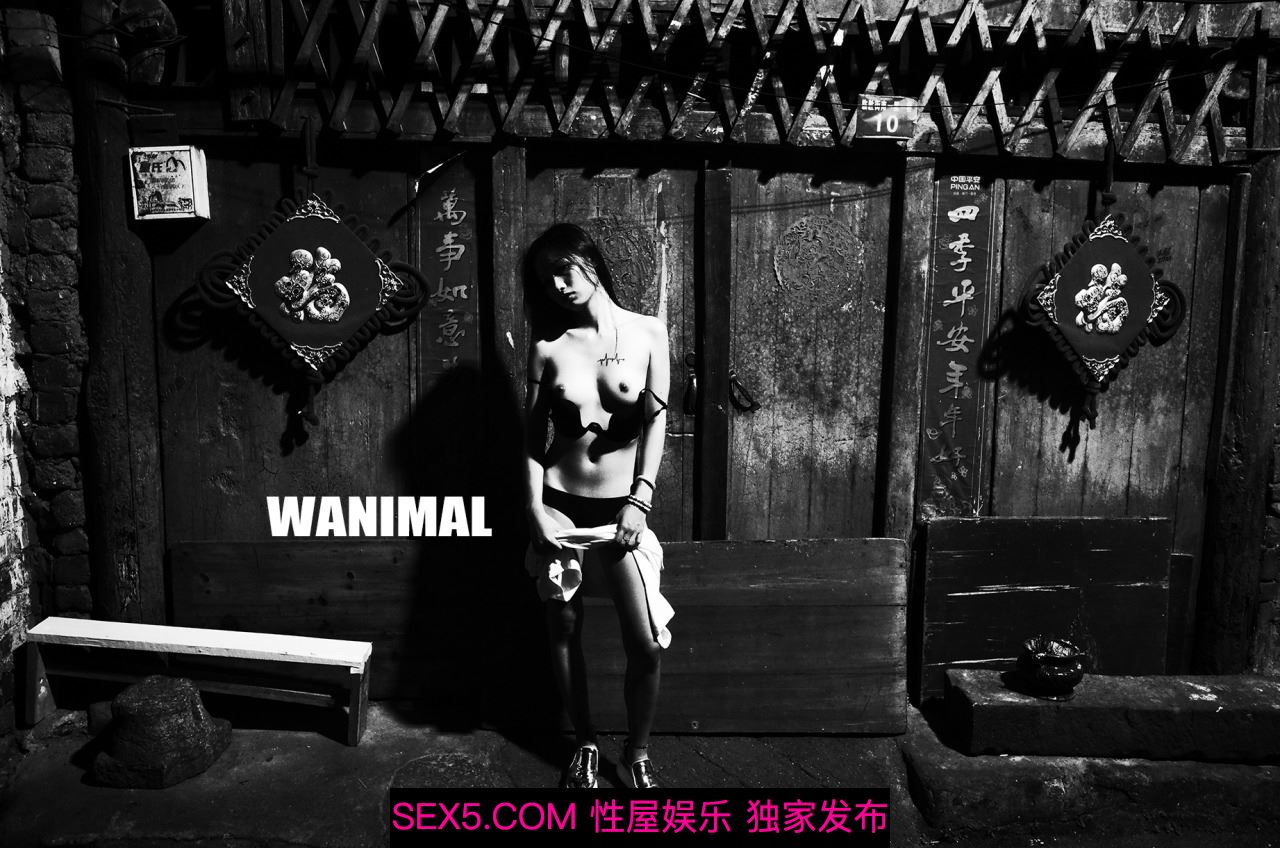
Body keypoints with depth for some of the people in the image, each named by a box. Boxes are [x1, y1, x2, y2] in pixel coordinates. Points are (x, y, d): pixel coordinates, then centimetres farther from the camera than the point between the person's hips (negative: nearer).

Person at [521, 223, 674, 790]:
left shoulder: (647, 333, -1)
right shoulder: (548, 345, 1)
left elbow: (656, 419, -3)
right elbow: (533, 435, 2)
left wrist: (640, 498, -11)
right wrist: (535, 510, -6)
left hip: (622, 507, -1)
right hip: (561, 505, 1)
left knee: (646, 646, -6)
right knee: (564, 633, 10)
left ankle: (637, 751, 19)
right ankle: (584, 742, 33)